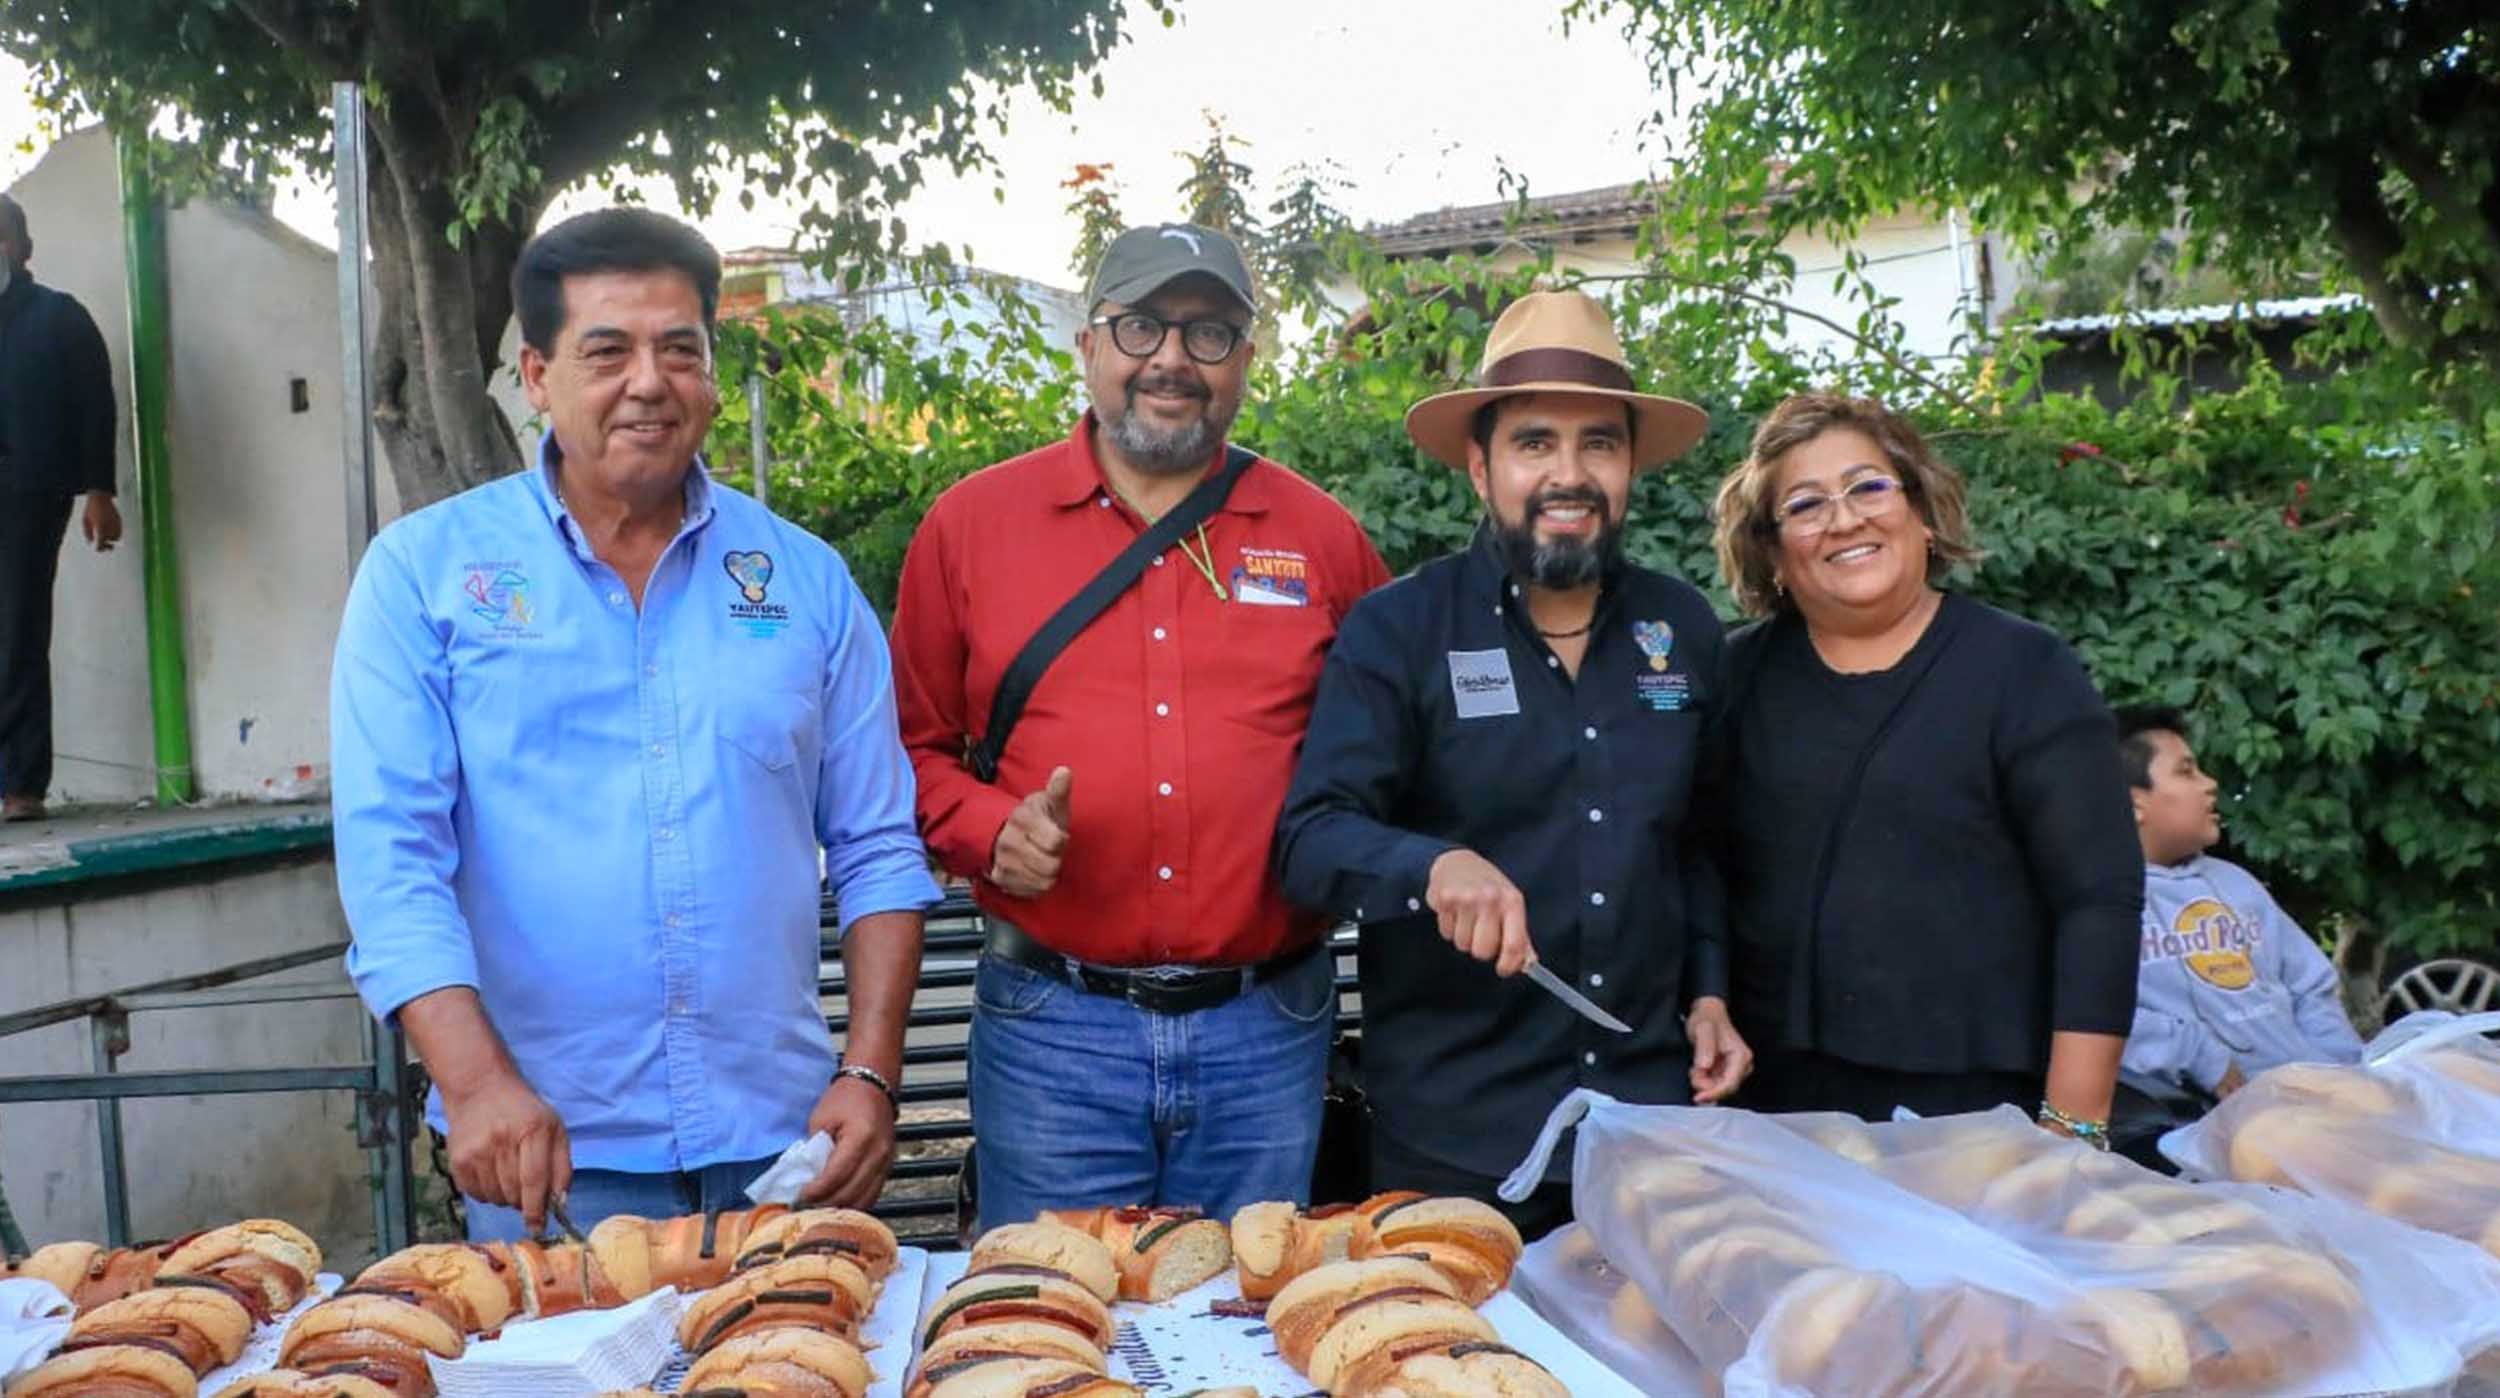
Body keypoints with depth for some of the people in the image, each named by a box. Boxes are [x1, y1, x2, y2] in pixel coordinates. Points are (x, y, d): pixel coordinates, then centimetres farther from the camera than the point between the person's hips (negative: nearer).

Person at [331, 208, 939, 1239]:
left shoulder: (805, 579, 5)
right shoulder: (423, 572, 0)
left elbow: (877, 850, 6)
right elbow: (391, 854, -7)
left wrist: (870, 1074, -4)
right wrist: (476, 1081, -19)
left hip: (782, 1137, 2)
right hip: (546, 1150, -2)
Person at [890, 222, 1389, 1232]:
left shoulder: (1319, 534, 5)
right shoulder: (970, 523, 3)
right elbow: (913, 746, 8)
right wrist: (990, 832, -10)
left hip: (1267, 1029, 1)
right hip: (1051, 1030, -1)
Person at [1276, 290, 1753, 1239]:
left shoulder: (1684, 629, 7)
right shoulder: (1395, 630, -7)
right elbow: (1309, 841, -14)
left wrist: (1708, 995, 8)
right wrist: (1434, 866, -31)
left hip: (1652, 1105, 4)